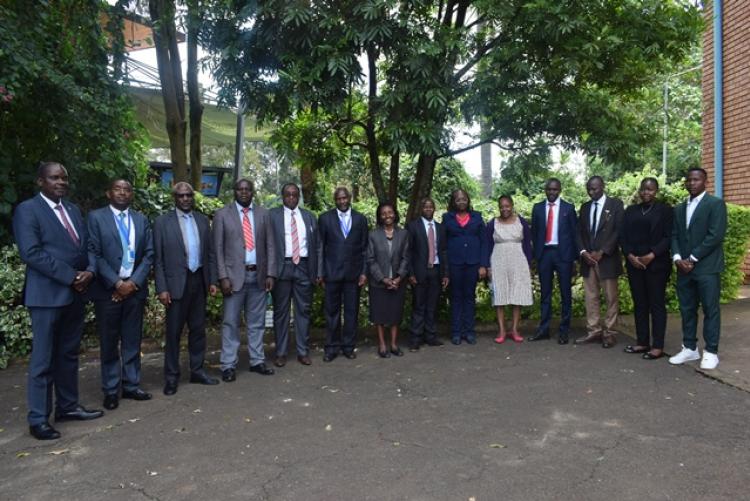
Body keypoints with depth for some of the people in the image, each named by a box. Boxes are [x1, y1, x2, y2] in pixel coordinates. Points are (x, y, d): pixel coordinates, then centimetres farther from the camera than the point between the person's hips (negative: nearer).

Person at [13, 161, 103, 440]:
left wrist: (89, 271, -6)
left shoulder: (73, 210, 15)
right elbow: (31, 253, -16)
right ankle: (38, 419, 11)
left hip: (75, 294, 7)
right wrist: (71, 276, -17)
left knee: (69, 354, 14)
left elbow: (87, 246, 15)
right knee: (43, 359, 1)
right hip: (47, 295, -7)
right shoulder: (27, 210, -7)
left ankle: (68, 406, 26)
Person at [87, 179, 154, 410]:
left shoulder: (141, 219, 10)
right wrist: (116, 283, -13)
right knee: (109, 343, 5)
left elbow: (149, 253, 5)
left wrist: (133, 282, -7)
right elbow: (94, 254, -8)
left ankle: (131, 385, 19)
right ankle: (111, 390, 16)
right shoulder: (96, 217, -1)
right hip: (107, 289, -3)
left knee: (133, 341, 9)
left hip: (135, 288, 3)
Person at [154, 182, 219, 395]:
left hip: (199, 281, 4)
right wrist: (162, 288, -11)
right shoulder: (162, 222, -4)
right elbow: (158, 258, -6)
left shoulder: (202, 220, 9)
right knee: (173, 332, 4)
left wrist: (211, 280, 6)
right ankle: (171, 376, 16)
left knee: (198, 329, 12)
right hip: (176, 283, -4)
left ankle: (197, 371, 24)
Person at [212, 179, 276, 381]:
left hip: (258, 275, 3)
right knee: (231, 322, 1)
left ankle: (257, 361, 20)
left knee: (257, 322, 10)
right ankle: (228, 365, 10)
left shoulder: (263, 214, 8)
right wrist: (223, 277, -10)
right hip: (234, 275, -2)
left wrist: (270, 274, -1)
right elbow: (218, 248, -2)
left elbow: (270, 245, 6)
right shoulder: (222, 214, 1)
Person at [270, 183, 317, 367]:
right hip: (281, 267, -2)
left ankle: (303, 351, 16)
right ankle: (280, 353, 14)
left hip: (303, 267, 3)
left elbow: (315, 245, 11)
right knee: (281, 311, 4)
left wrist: (315, 272, 4)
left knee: (304, 310, 6)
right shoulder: (272, 215, 2)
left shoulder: (309, 217, 12)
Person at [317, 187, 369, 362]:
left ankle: (348, 346, 19)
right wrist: (320, 273, -2)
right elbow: (320, 247, 3)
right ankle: (332, 347, 16)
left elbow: (364, 248, 8)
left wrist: (364, 272, 2)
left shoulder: (360, 219, 8)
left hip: (353, 273, 1)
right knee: (332, 311, 5)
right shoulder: (325, 218, 4)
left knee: (352, 311, 7)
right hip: (332, 272, -1)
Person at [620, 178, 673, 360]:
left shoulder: (665, 209, 1)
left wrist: (651, 255, -15)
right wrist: (630, 256, -7)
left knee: (657, 304, 0)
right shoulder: (631, 210, 12)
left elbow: (669, 237, -5)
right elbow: (623, 236, 8)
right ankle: (642, 342, 15)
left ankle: (658, 346, 4)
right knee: (639, 304, 7)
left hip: (656, 264, -4)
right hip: (634, 263, 4)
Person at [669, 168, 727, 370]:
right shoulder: (679, 208, 16)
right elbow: (674, 235, 12)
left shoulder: (716, 204, -3)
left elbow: (715, 235, -13)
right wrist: (678, 257, -6)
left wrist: (692, 259, -13)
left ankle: (711, 352, 10)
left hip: (707, 267, -6)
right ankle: (690, 348, 19)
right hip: (684, 267, 6)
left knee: (710, 310, 1)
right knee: (687, 310, 9)